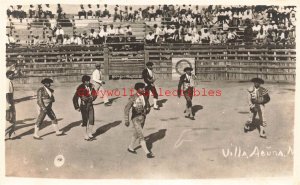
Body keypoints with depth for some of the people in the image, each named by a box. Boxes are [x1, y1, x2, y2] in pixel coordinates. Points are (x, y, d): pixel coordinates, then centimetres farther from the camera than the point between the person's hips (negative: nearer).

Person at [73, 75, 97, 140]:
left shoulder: (91, 87, 0)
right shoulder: (80, 88, -16)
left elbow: (95, 94, 15)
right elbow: (75, 98, -14)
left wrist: (92, 98, -6)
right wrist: (77, 107, -12)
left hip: (90, 105, 5)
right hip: (84, 106, -5)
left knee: (91, 120, 6)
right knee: (85, 121, 0)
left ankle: (90, 134, 24)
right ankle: (86, 136, 11)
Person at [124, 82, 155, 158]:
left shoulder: (144, 97, 0)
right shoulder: (133, 98, -18)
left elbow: (148, 107, 13)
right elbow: (126, 109, -17)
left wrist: (146, 111, -9)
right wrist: (127, 120, -20)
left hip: (142, 118, 7)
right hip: (135, 119, -7)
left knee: (136, 134, 20)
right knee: (141, 136, -9)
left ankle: (130, 148, 40)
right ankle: (147, 153, -5)